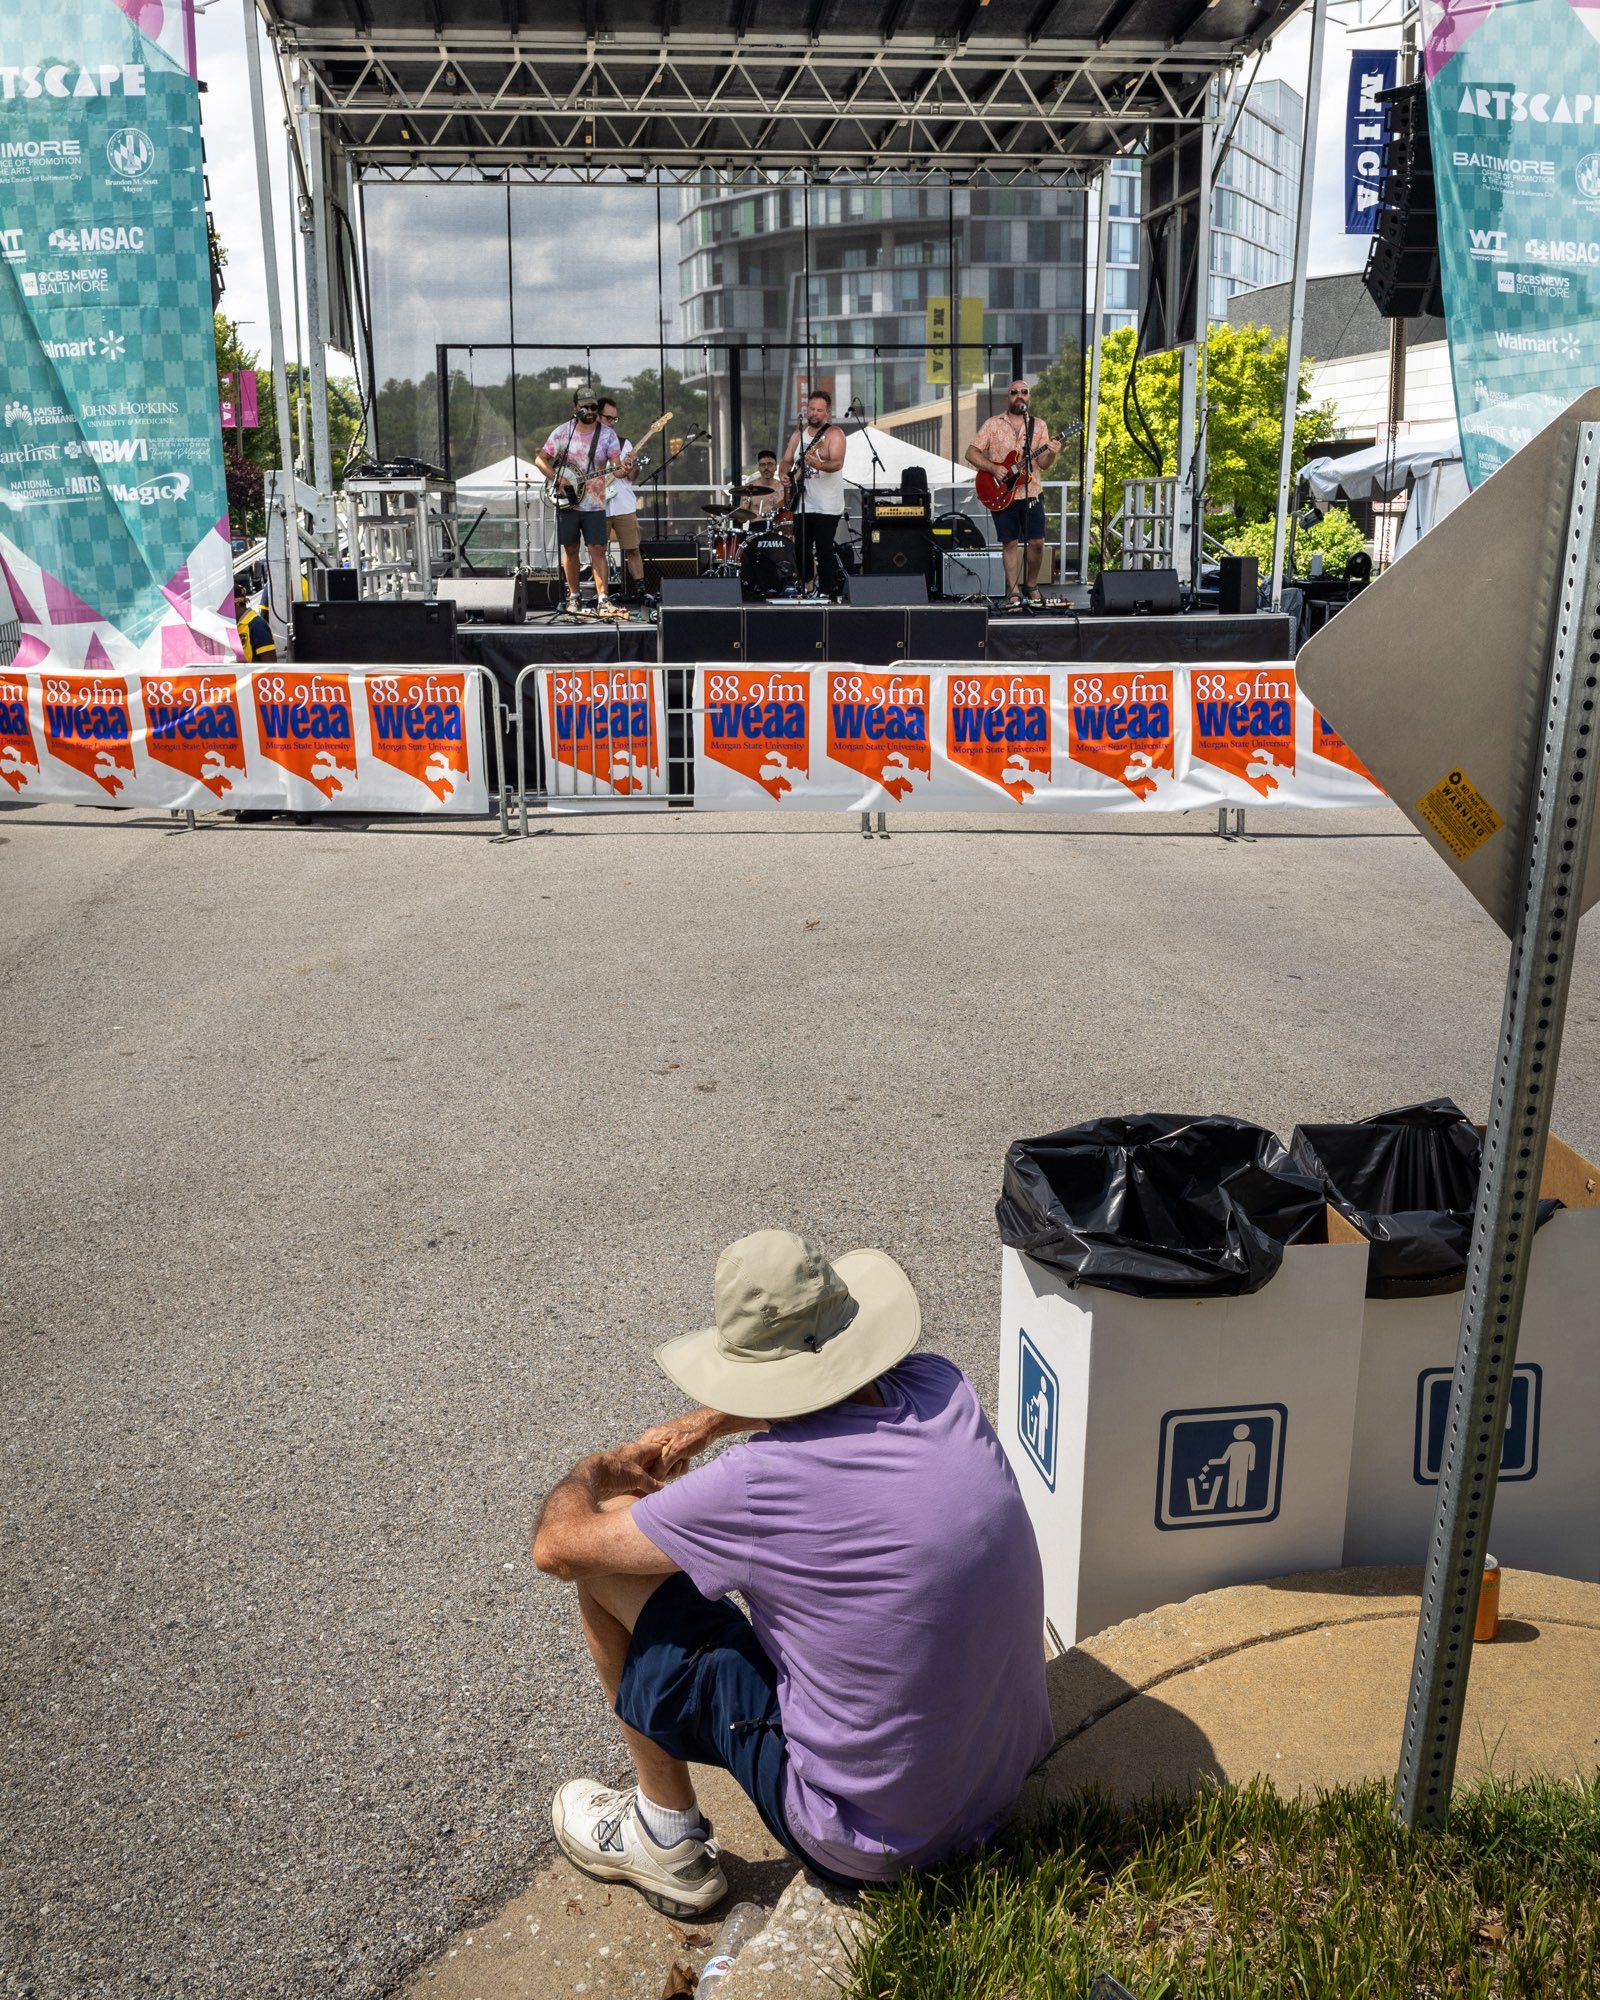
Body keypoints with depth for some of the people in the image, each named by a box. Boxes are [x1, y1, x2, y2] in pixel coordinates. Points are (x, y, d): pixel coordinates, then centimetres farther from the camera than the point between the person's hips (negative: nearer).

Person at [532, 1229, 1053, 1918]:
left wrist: (593, 1471, 9)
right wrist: (710, 1421, 15)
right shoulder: (943, 1388, -11)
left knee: (604, 1564, -2)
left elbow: (558, 1546, -12)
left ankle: (669, 1843, 18)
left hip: (871, 1842, -6)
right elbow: (821, 1387, 17)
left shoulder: (762, 1482, -27)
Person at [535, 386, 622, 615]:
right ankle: (573, 596, 18)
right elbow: (540, 459, 2)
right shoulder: (563, 431, 0)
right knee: (570, 549, 8)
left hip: (594, 503, -1)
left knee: (597, 550, -8)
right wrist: (557, 478, -12)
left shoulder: (607, 434, 0)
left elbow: (616, 465, -9)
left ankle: (602, 598, -9)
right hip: (567, 502, 1)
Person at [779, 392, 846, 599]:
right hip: (802, 504, 6)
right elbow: (787, 461, 19)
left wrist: (820, 465, -40)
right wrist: (784, 474, -3)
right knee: (801, 550, 9)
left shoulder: (834, 434, -6)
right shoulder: (798, 434, 13)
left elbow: (838, 463, -21)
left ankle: (830, 593, -1)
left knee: (824, 551, -8)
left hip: (827, 506, -6)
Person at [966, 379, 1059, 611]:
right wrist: (993, 468, -15)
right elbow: (971, 453, -2)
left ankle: (1031, 585, 21)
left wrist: (1051, 454, -21)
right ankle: (1014, 592, 11)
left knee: (1037, 543, 0)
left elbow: (1043, 464, 2)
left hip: (1032, 494, 2)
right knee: (1009, 544, 2)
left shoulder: (1038, 426, 7)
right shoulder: (994, 424, 1)